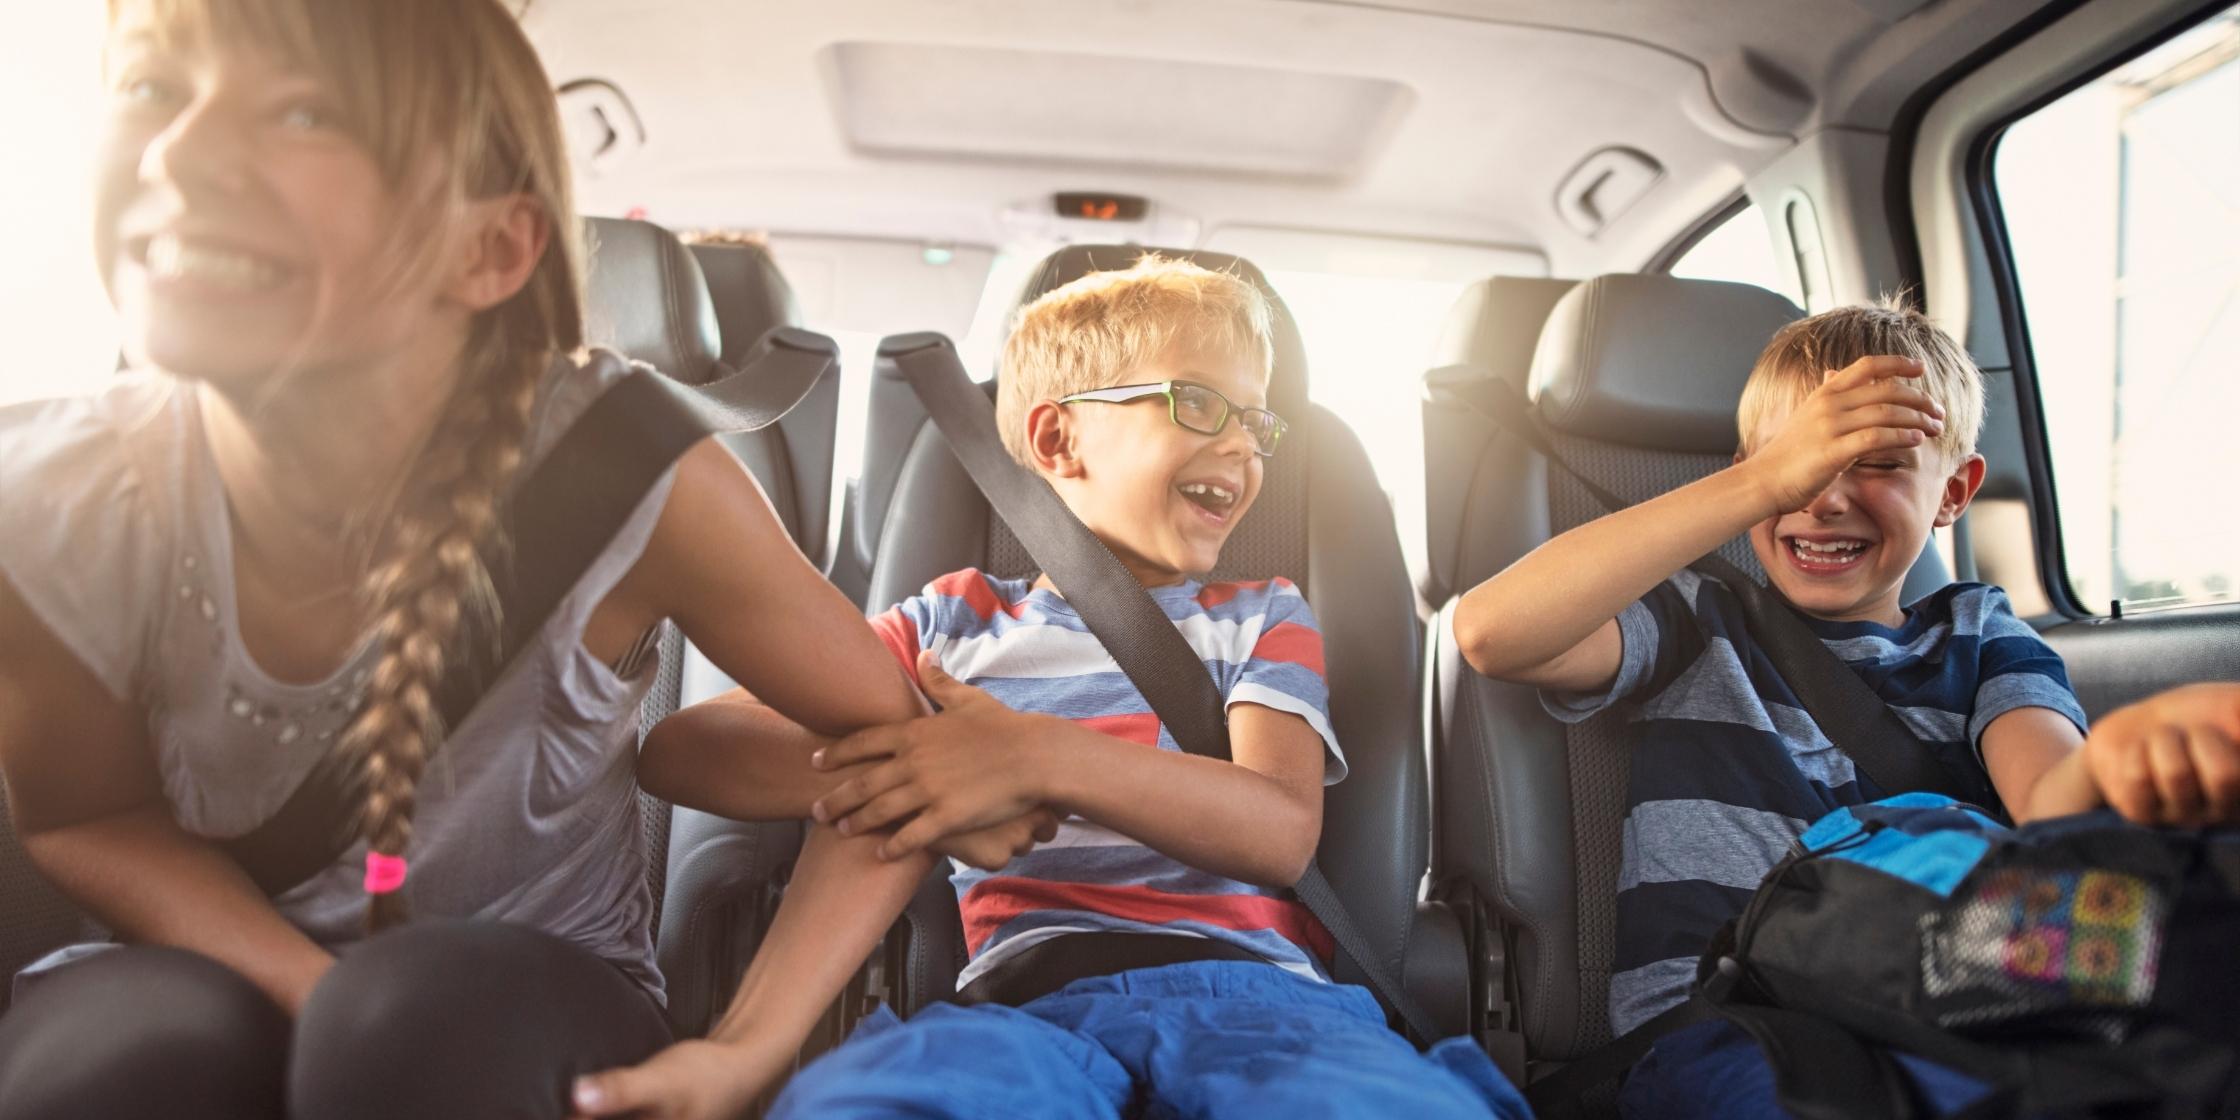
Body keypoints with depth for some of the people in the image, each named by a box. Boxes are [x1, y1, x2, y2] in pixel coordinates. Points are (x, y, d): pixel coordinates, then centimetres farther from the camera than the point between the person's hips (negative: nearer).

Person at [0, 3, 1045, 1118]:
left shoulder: (630, 477, -27)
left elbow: (893, 742, -14)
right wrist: (341, 1015, -18)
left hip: (537, 1016, 0)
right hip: (231, 984, 1)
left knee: (438, 1017, -33)